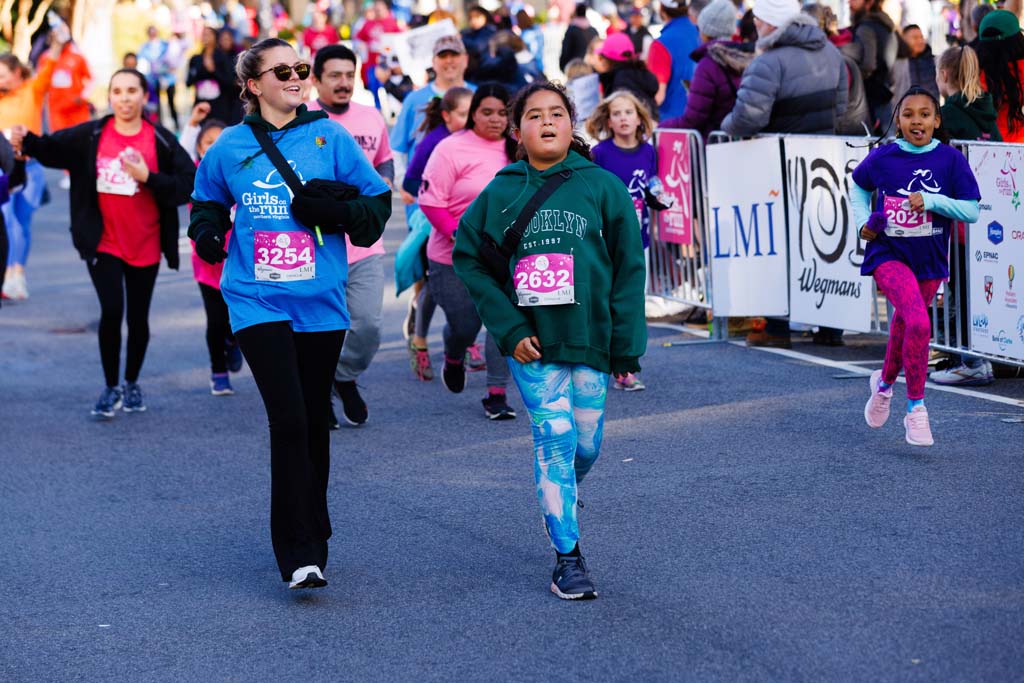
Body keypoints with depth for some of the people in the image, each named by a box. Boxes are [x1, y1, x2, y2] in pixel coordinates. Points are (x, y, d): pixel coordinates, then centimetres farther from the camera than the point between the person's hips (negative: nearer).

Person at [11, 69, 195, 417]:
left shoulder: (162, 141, -6)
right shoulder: (90, 136, -3)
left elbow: (187, 185, -10)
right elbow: (52, 149, -1)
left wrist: (147, 176, -21)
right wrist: (26, 141, -21)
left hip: (145, 247, 1)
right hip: (104, 244, -1)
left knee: (138, 318, 11)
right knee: (111, 312, -11)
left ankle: (131, 384, 33)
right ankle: (111, 388, 8)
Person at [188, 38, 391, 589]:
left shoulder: (330, 137, 2)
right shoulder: (230, 147, 5)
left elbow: (378, 202, 6)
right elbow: (207, 203, 21)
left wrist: (333, 209, -13)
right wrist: (207, 234, 0)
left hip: (320, 301, 1)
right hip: (257, 301, -1)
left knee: (314, 420, 11)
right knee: (288, 420, -14)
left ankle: (312, 535, 29)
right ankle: (298, 556, -13)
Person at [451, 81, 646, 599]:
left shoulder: (602, 187, 0)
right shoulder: (499, 193, 2)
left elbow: (629, 266, 2)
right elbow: (468, 260, 3)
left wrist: (626, 344, -2)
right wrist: (509, 329, -6)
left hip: (591, 339, 1)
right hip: (532, 343, -1)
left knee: (585, 443, 8)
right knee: (554, 439, -7)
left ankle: (562, 498, 43)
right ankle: (568, 557, -1)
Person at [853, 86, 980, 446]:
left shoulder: (951, 159, -6)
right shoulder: (882, 157, -6)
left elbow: (972, 211, -9)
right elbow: (858, 186, 16)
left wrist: (932, 201, -22)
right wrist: (863, 221, 2)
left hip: (929, 261, 3)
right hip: (888, 255, -3)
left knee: (905, 326, 18)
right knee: (919, 324, -24)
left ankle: (885, 382, 49)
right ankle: (915, 409, -12)